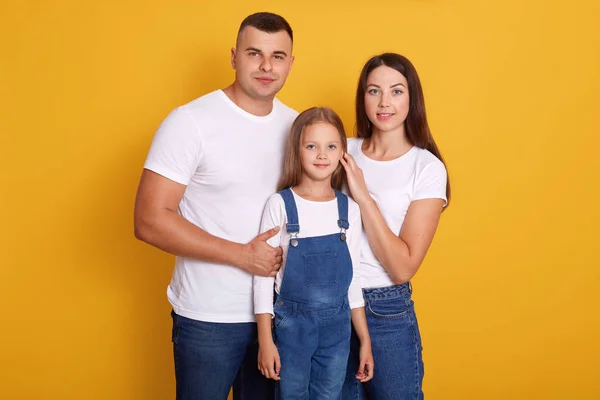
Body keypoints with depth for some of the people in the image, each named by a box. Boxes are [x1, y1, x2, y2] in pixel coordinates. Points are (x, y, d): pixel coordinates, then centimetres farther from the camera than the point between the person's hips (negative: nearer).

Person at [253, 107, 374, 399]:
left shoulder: (349, 209, 0)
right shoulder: (280, 204, -10)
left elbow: (353, 277, 7)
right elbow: (264, 273, -7)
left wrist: (365, 339, 8)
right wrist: (265, 340, -9)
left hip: (338, 324, 3)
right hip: (292, 322, -3)